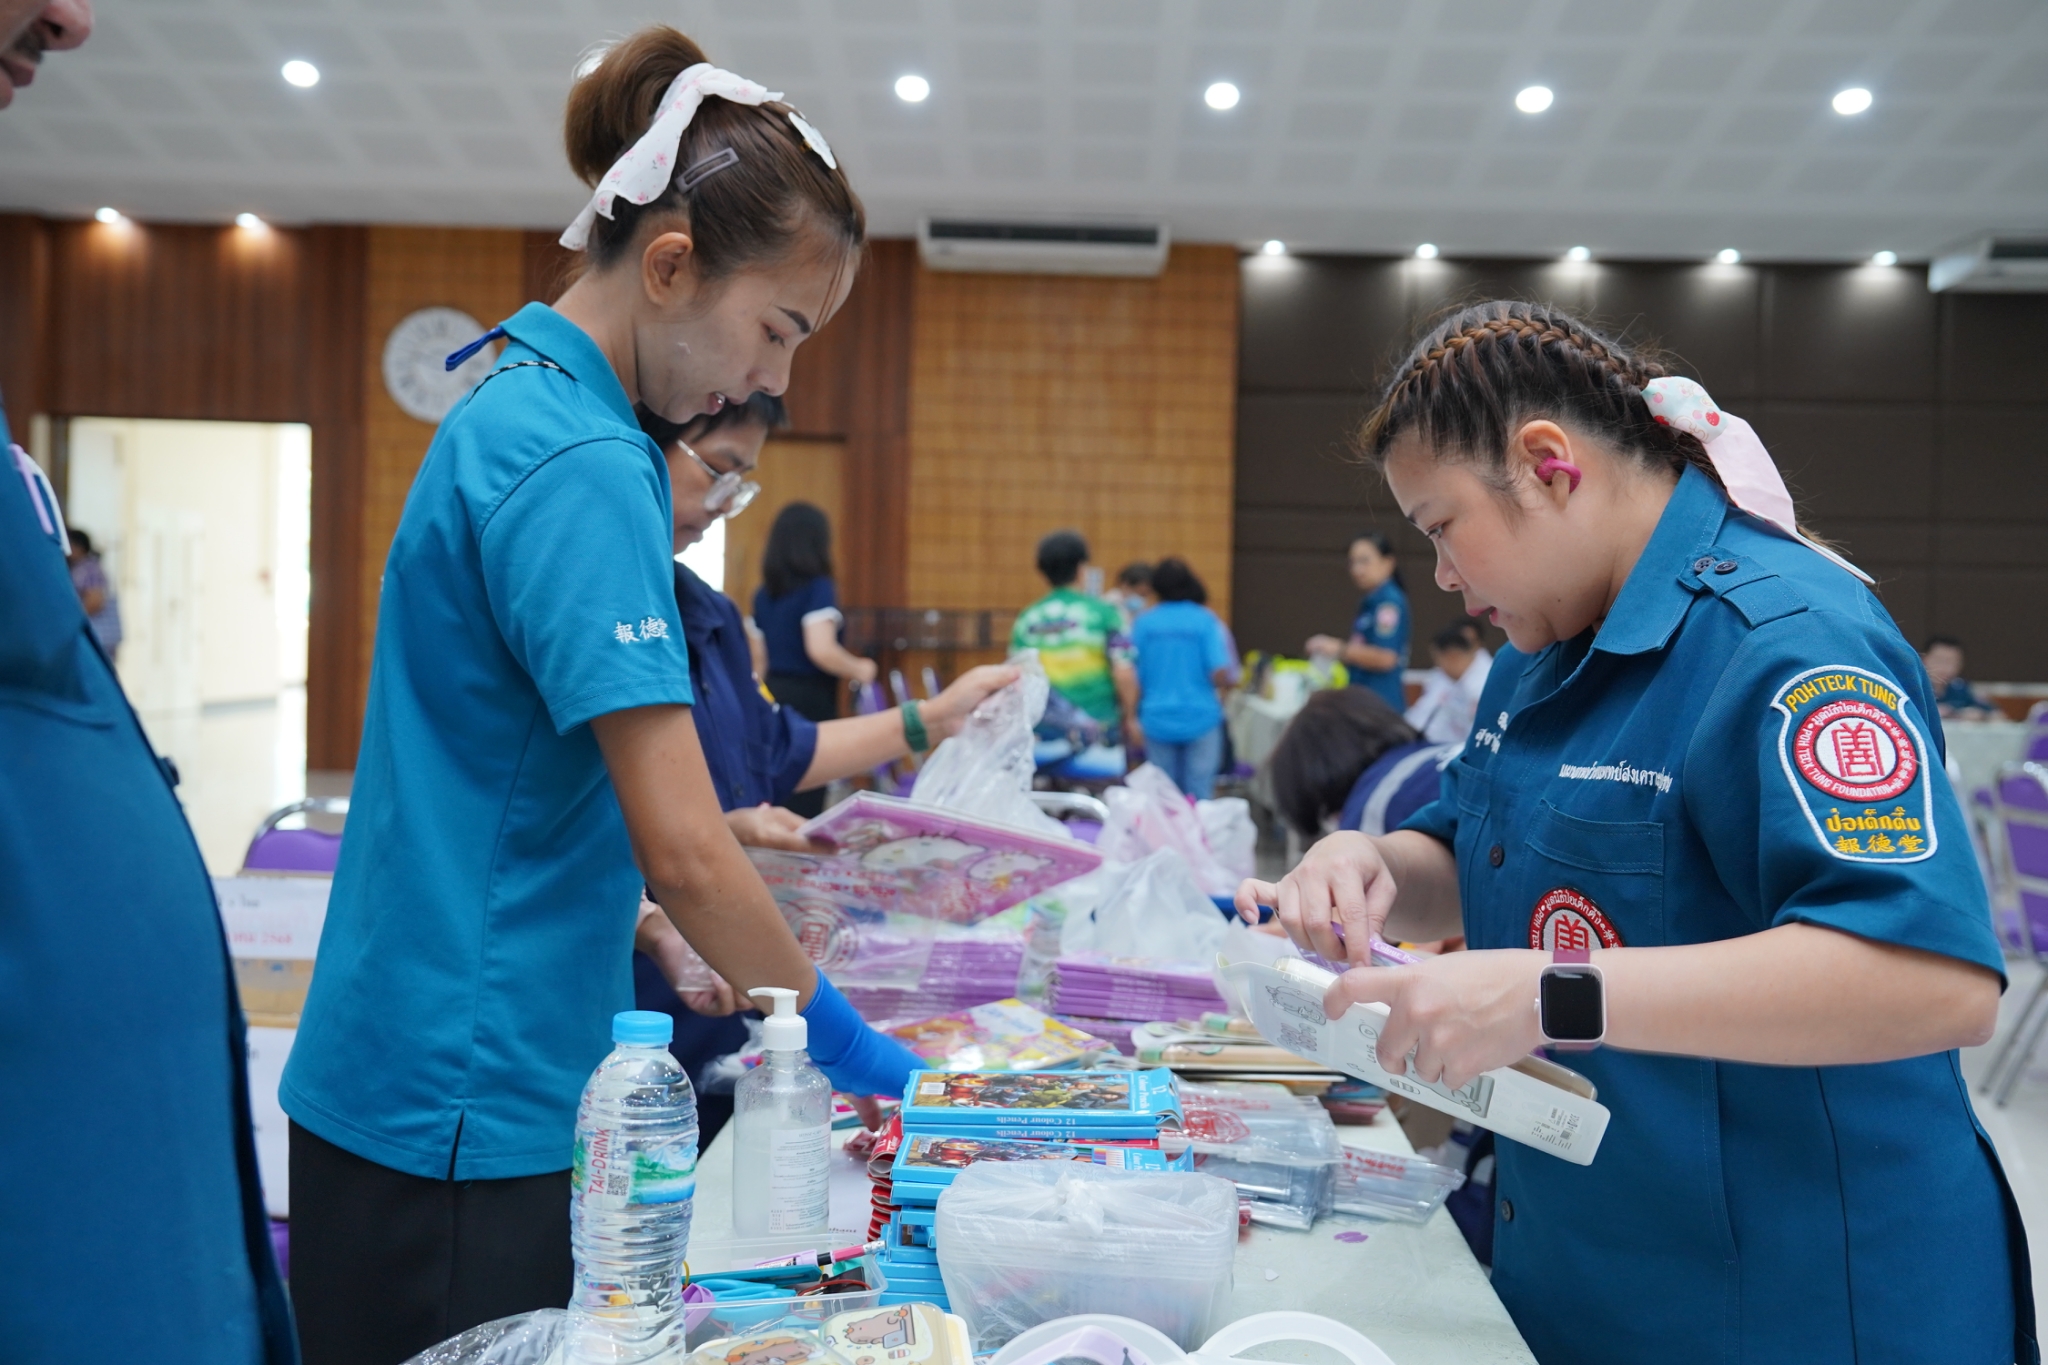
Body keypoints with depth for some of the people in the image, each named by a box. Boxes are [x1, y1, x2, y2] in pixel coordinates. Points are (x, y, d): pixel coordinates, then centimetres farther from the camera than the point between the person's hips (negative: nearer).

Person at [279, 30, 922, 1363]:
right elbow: (684, 851, -23)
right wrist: (842, 1037, -9)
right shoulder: (581, 469, -20)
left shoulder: (517, 407, 9)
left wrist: (675, 936, 15)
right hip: (463, 1108, -9)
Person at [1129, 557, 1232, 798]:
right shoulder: (1206, 621, -5)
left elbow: (1134, 678, 2)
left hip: (1157, 721, 2)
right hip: (1200, 720, -2)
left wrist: (1134, 717, 18)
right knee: (1199, 797, 3)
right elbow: (1220, 677, -12)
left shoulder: (1144, 622, 0)